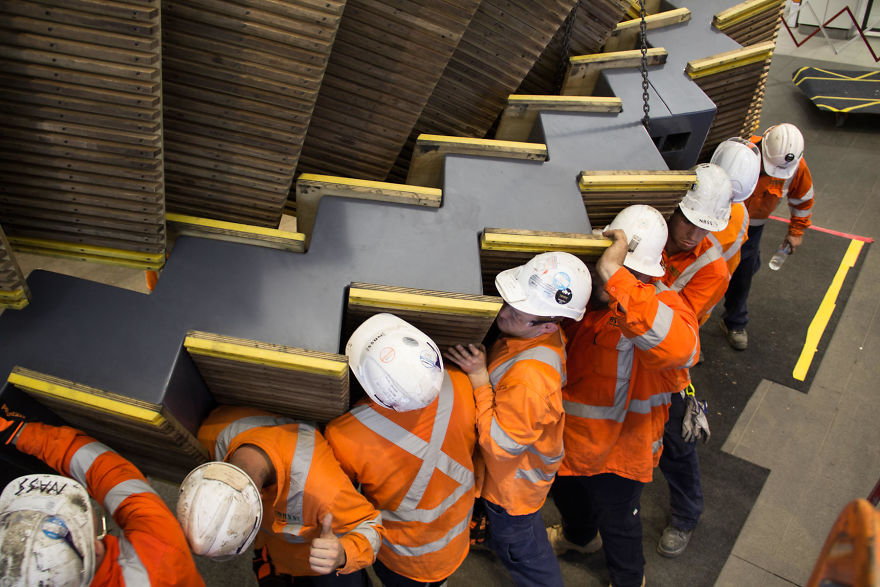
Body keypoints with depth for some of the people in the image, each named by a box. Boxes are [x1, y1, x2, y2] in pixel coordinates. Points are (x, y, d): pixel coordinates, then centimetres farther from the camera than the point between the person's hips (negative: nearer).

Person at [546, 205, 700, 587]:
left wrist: (615, 278, -59)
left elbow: (679, 349, -57)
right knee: (565, 491, 34)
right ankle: (579, 535, 68)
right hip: (568, 432, 6)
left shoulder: (658, 304, -31)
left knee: (617, 520, 20)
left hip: (618, 446, -6)